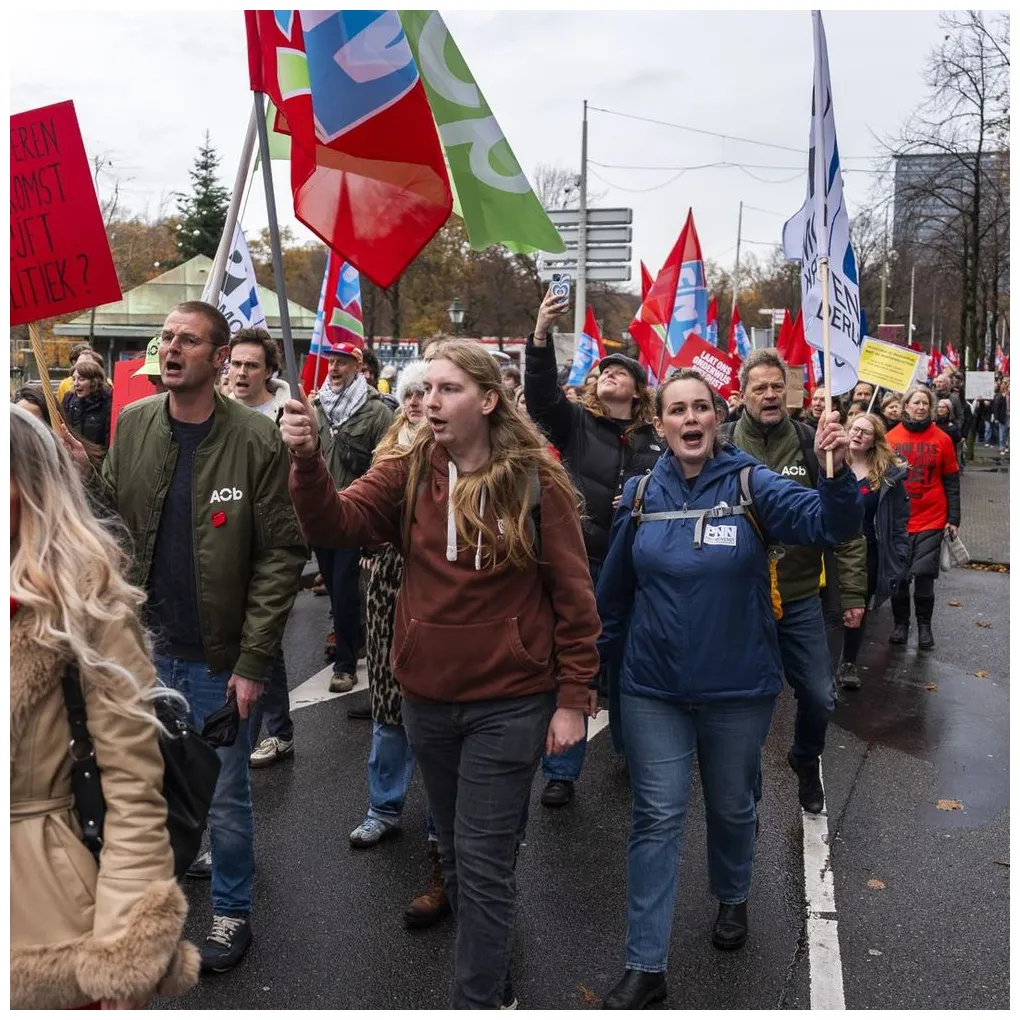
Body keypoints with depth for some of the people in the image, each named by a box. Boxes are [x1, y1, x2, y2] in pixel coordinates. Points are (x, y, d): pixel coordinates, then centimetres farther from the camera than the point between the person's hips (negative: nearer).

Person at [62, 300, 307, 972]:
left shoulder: (257, 441, -15)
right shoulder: (134, 424, 0)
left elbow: (283, 555, -13)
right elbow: (113, 515, 12)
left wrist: (252, 661, -14)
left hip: (219, 657, -4)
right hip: (148, 645, 5)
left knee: (224, 797, 10)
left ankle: (233, 912, 32)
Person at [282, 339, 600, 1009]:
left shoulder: (537, 482, -10)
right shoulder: (408, 472, -1)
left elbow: (573, 595, -7)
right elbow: (336, 525, -14)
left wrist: (574, 697, -7)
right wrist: (307, 461, -32)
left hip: (508, 703, -4)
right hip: (427, 697, 5)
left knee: (482, 862, 0)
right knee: (455, 851, 21)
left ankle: (477, 1001, 19)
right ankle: (493, 981, 43)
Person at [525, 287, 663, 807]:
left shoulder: (655, 439, 5)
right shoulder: (575, 423, 1)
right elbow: (540, 392, -17)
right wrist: (541, 334, -29)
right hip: (580, 560, -1)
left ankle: (631, 749, 36)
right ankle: (561, 771, 13)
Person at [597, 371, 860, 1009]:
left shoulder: (751, 484, -9)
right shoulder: (642, 495, -2)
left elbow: (828, 525, -22)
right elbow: (616, 588, 9)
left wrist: (837, 472, -41)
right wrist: (604, 653, 18)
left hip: (739, 686, -1)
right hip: (654, 687, 1)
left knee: (732, 806, 19)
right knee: (657, 819, 2)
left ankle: (733, 899, 48)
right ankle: (646, 967, 11)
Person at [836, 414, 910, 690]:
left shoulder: (889, 473, -3)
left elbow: (900, 516, 0)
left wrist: (900, 554, -5)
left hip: (869, 551, 1)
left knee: (859, 608, 14)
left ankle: (849, 663, 29)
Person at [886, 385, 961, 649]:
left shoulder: (942, 440, 0)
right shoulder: (891, 438, 1)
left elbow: (951, 482, 3)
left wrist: (954, 518, -2)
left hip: (931, 520, -1)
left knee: (924, 575, -2)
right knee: (898, 575, 5)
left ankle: (924, 625, 17)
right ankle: (900, 623, 22)